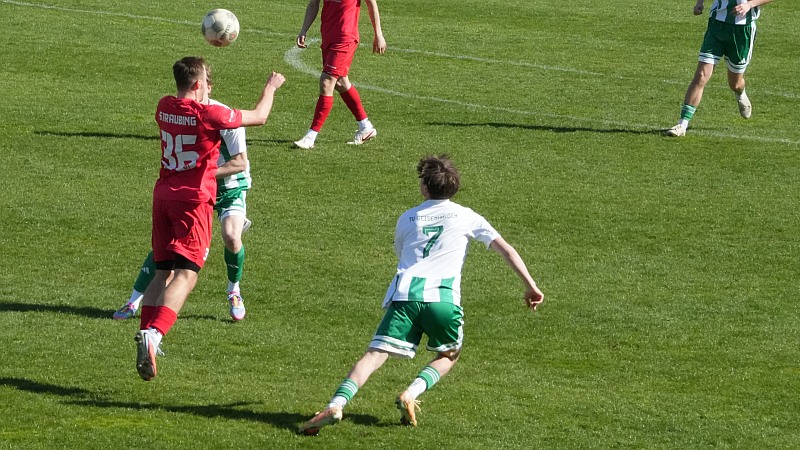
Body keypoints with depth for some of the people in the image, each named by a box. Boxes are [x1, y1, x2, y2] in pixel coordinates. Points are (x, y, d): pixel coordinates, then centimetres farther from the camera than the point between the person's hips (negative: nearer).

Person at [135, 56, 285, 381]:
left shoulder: (164, 108, 4)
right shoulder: (209, 114, -13)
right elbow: (259, 117, 1)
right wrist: (270, 88, 18)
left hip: (163, 194, 7)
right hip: (194, 199, -7)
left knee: (163, 272, 13)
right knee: (185, 274, -11)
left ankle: (146, 334, 4)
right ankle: (154, 333, -29)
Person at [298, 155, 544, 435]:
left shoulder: (407, 219, 22)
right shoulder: (467, 217, 17)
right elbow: (506, 250, 14)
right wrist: (530, 286, 18)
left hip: (404, 294, 1)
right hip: (443, 297, -1)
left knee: (375, 354, -7)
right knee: (449, 356, 21)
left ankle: (337, 404, -28)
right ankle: (411, 394, -4)